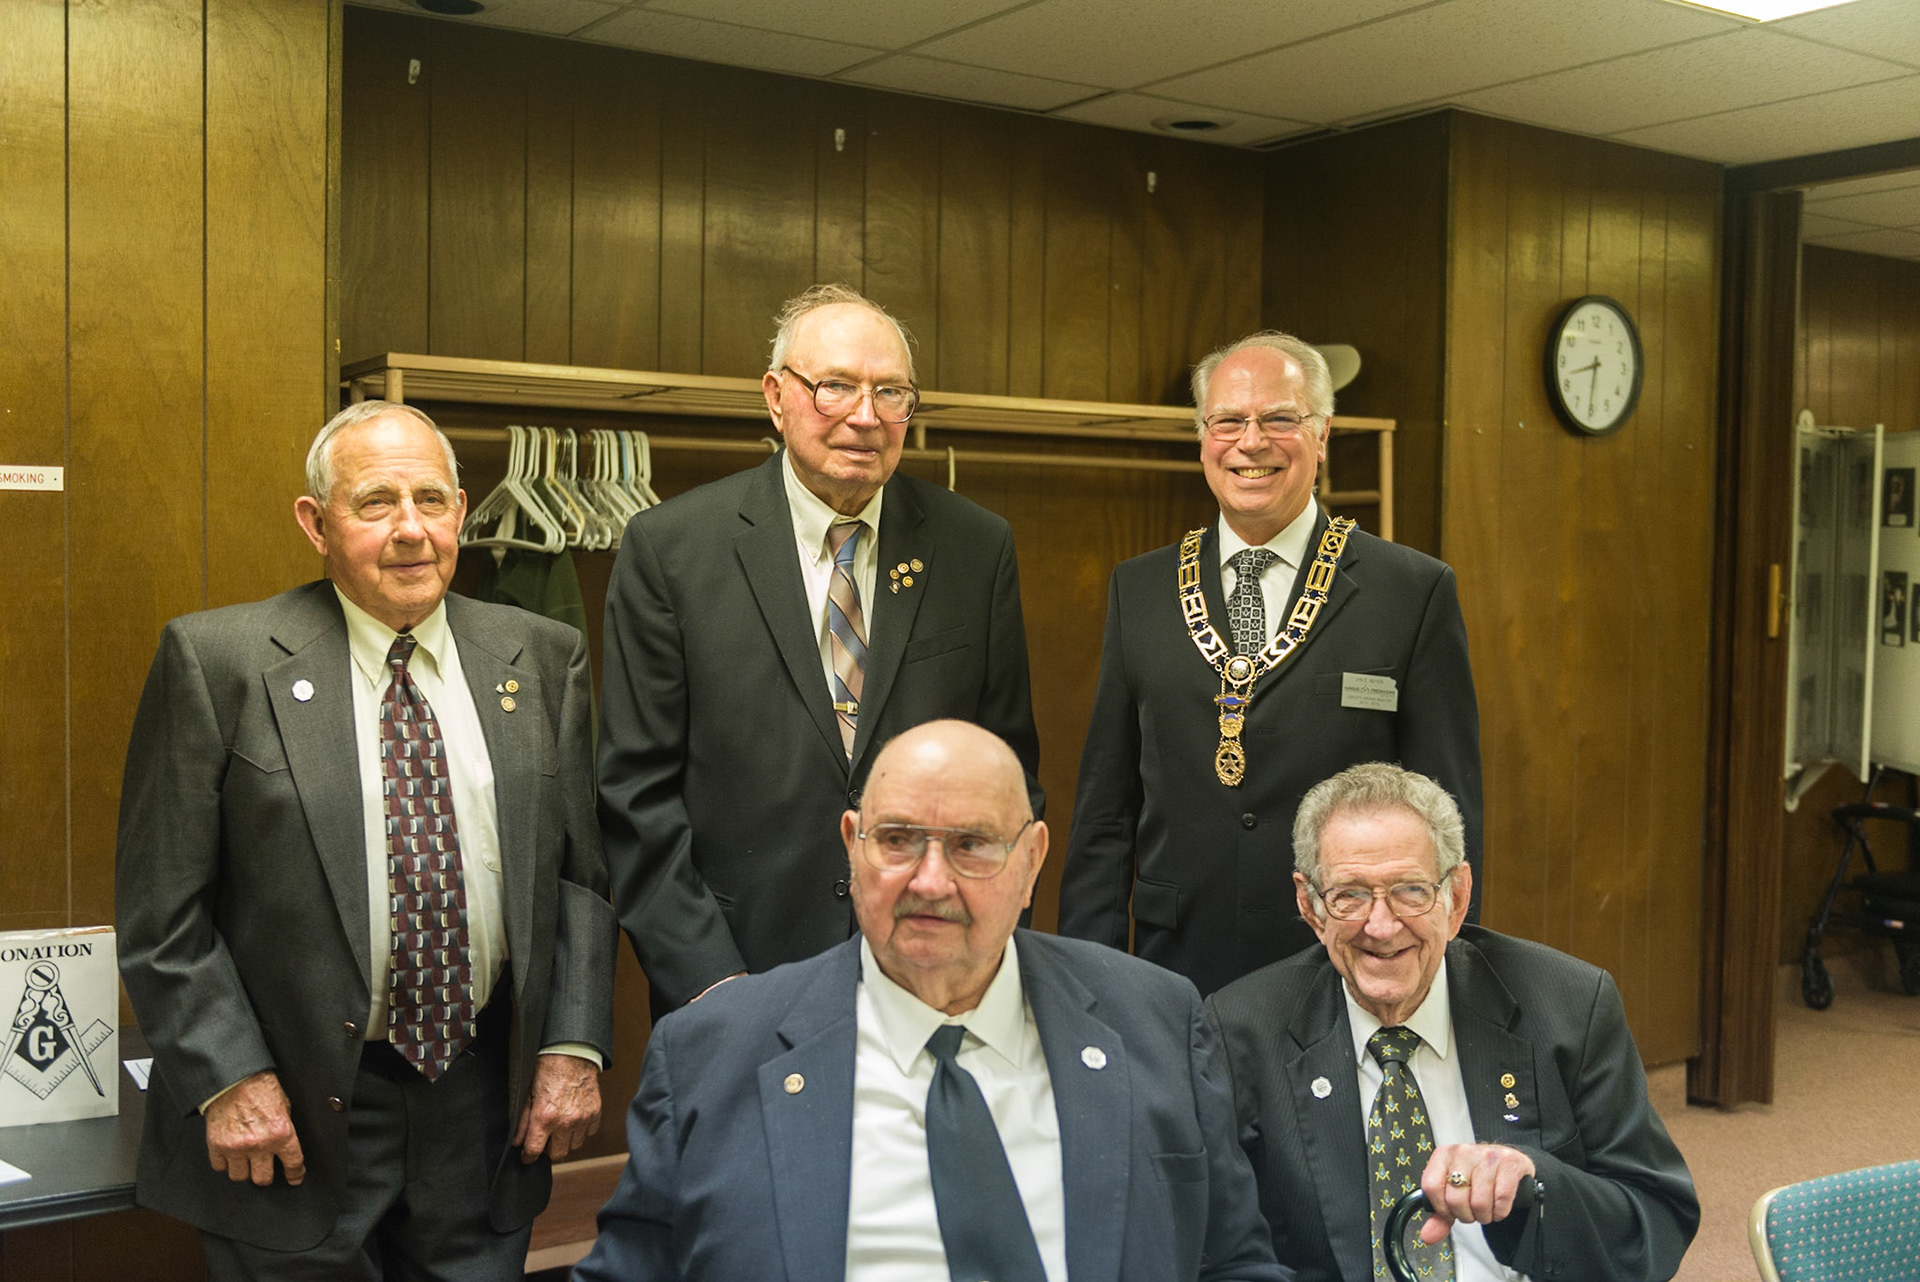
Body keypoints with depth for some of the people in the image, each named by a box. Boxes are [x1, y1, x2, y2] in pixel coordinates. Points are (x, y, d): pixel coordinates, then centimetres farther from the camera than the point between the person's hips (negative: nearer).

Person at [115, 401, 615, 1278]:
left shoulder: (542, 658, 3)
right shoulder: (219, 661, -7)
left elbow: (579, 872, 6)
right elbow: (162, 908, -6)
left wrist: (572, 1048, -1)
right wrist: (230, 1079, -12)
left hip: (485, 1101, 3)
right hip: (292, 1116, -3)